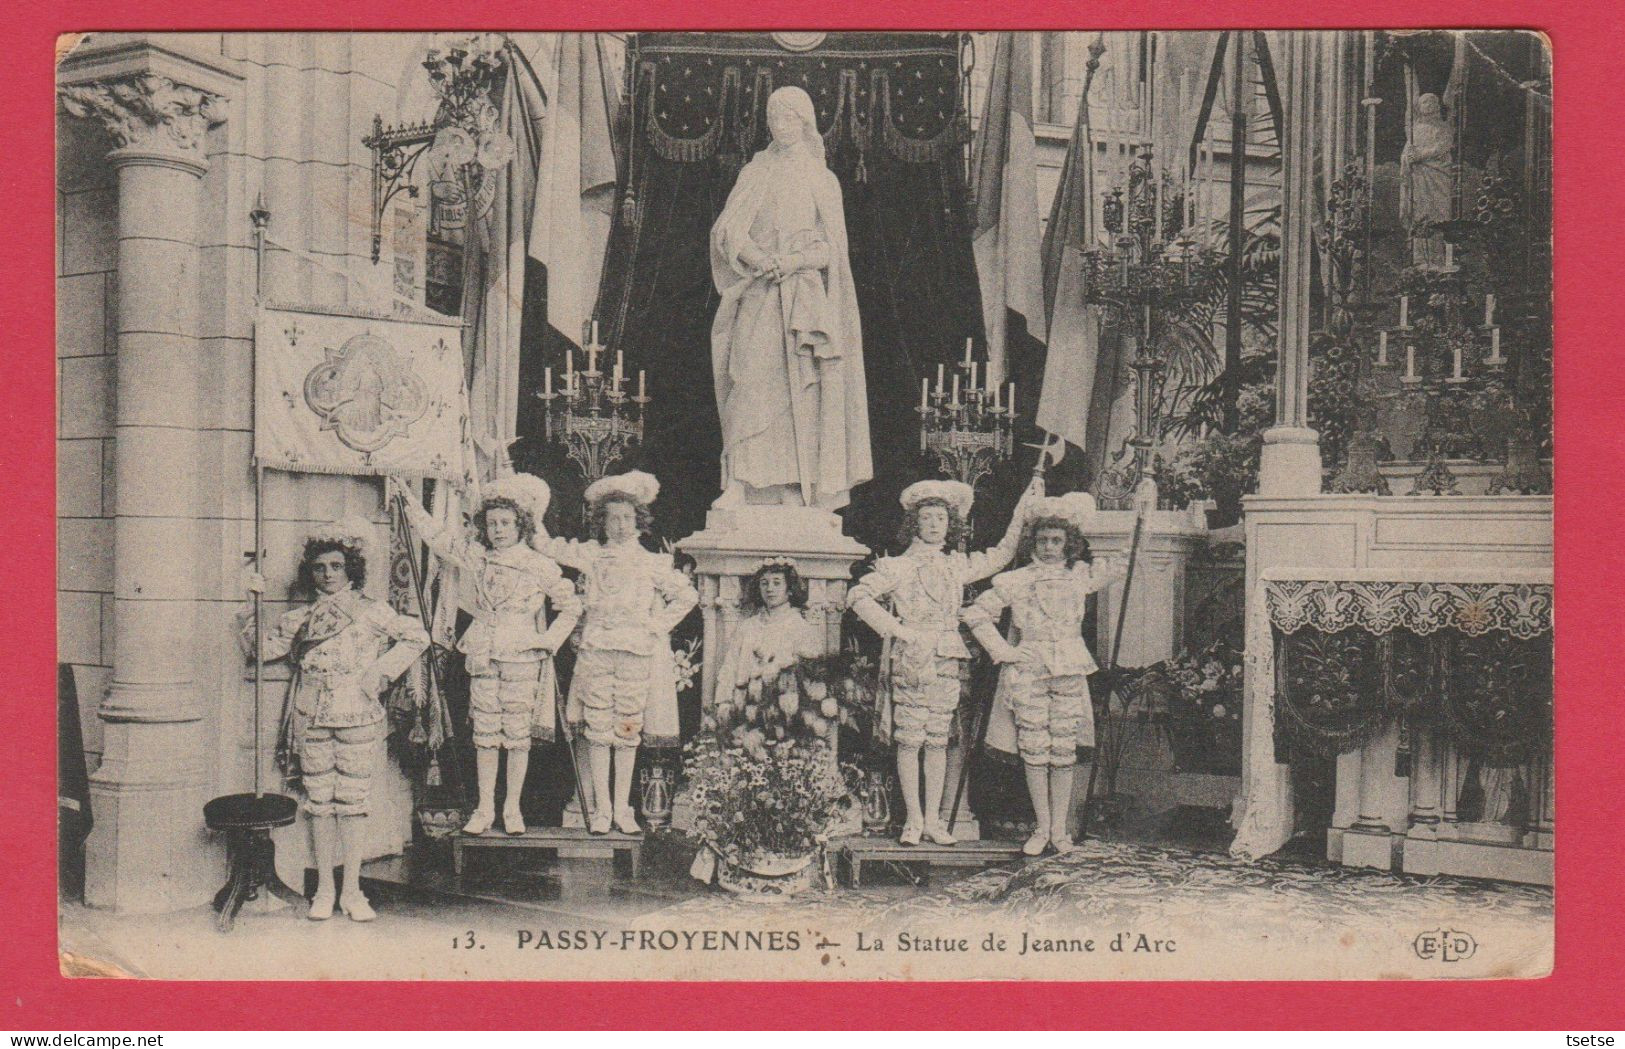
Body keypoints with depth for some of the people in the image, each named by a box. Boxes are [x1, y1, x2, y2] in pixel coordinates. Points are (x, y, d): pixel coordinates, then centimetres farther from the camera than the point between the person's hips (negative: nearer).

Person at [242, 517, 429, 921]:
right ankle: (324, 890, 13)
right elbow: (262, 648, 9)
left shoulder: (371, 613, 6)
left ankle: (352, 891, 7)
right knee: (319, 804, 4)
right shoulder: (300, 619, 11)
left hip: (357, 719, -2)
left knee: (353, 802, -1)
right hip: (311, 719, 2)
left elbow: (416, 636, 9)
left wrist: (383, 671, 0)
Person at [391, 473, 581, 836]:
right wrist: (407, 498, 11)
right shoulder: (476, 556, 7)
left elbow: (571, 606, 6)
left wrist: (549, 639, -3)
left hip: (522, 660, -3)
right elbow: (434, 534, 15)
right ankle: (484, 809, 13)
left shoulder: (540, 567, -2)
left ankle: (512, 808, 12)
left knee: (518, 735, 2)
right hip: (483, 658, 3)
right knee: (485, 735, 5)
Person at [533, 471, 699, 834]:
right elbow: (549, 548, 13)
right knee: (597, 731, -1)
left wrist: (658, 625, 3)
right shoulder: (590, 555, 9)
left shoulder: (652, 563, 7)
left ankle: (623, 808, 9)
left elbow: (688, 595, 10)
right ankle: (600, 809, 5)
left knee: (627, 732, 2)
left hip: (637, 654, 0)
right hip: (595, 651, 0)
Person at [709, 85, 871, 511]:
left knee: (800, 393, -5)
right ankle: (737, 484, -20)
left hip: (804, 297, 0)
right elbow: (727, 229, 3)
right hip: (759, 296, 0)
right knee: (751, 379, -13)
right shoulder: (755, 173, 13)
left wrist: (794, 261, -14)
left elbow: (832, 247, 4)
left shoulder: (823, 180, 11)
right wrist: (758, 258, -16)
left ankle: (799, 495, -3)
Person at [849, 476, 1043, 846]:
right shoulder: (899, 566, 0)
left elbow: (1001, 555, 25)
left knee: (937, 742, 6)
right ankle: (914, 819, 4)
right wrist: (898, 630, -12)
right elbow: (859, 596, -8)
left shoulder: (957, 566, 14)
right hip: (910, 663, -4)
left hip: (947, 663, 4)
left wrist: (1024, 508, 22)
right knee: (909, 741, -3)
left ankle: (933, 819, 12)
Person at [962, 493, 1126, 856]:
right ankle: (1042, 828, 9)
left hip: (1069, 671, 1)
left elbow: (1123, 565, 19)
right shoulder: (1015, 581, 2)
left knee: (1064, 751, 1)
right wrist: (1002, 650, 1)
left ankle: (1059, 829, 9)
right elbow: (975, 614, 7)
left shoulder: (1081, 575, 8)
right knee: (1035, 750, -2)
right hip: (1028, 670, -1)